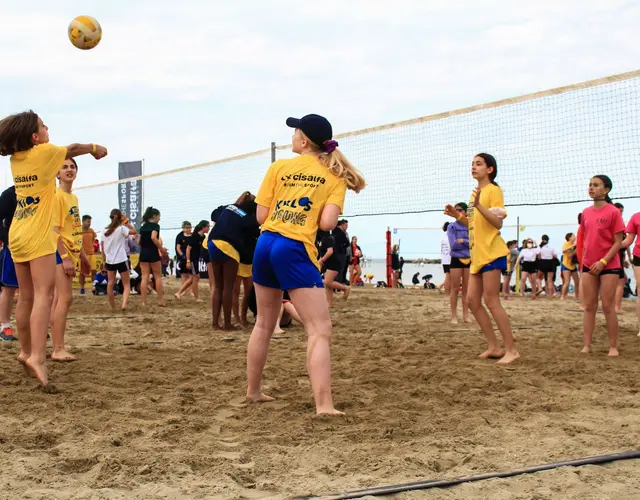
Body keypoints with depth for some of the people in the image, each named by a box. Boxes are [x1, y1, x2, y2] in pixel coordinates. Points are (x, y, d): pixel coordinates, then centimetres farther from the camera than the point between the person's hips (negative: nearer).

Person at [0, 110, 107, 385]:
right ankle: (37, 356, -24)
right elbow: (73, 149, 7)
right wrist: (95, 148, 26)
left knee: (26, 297, 15)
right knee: (44, 295, -13)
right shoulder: (42, 152, -10)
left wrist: (87, 150, 27)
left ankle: (26, 351, 25)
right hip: (38, 237, -8)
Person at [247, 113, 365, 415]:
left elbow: (261, 216, 5)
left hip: (266, 244, 5)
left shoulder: (278, 168, 9)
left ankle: (253, 390, 32)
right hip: (294, 250, -4)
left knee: (264, 323, 20)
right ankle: (323, 404, -16)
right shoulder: (335, 175, 3)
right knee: (320, 329, -5)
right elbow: (327, 223, -8)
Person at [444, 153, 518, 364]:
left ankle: (511, 350, -4)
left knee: (491, 301, -10)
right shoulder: (475, 193, 18)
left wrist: (478, 206, -28)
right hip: (477, 255, 9)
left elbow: (498, 222, -17)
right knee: (472, 300, 6)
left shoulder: (493, 190, -8)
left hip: (491, 253, -9)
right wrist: (458, 215, 10)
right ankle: (494, 347, 12)